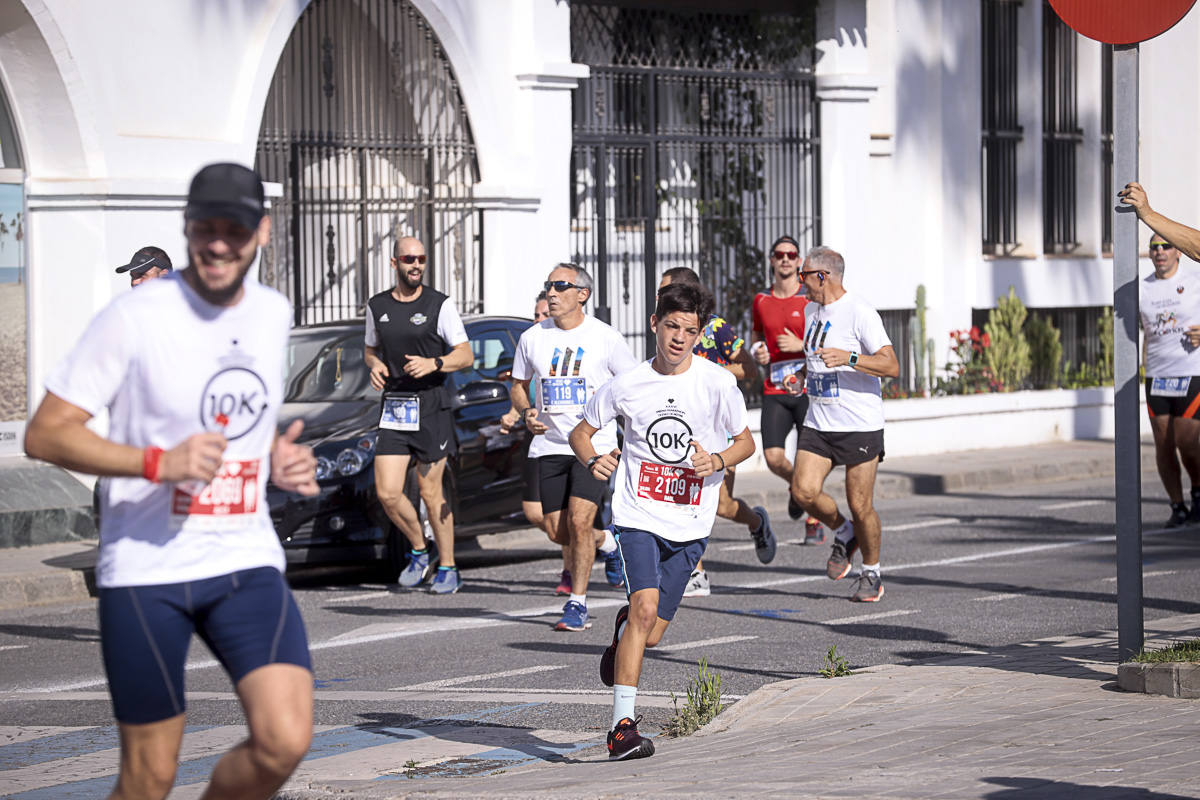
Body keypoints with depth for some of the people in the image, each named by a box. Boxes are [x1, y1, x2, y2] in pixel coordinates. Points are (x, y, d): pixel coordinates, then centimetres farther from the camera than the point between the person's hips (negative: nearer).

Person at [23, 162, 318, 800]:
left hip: (246, 559, 4)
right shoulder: (134, 318, -11)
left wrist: (278, 459, 4)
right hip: (145, 568, -4)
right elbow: (44, 434, -12)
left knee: (284, 742, -14)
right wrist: (159, 462, -23)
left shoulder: (273, 314, 7)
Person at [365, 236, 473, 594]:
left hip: (431, 405, -3)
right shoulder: (377, 306, 9)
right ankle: (419, 551, 19)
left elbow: (466, 355, -1)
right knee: (388, 494, -5)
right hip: (393, 407, 3)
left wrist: (433, 364, -18)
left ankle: (448, 569, 13)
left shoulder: (440, 305, -2)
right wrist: (375, 365, 0)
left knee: (430, 492, 0)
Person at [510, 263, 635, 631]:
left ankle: (577, 605, -6)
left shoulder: (606, 338, -5)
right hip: (550, 445, 4)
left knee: (579, 520, -17)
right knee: (557, 531, 3)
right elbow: (518, 385, 17)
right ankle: (608, 543, 35)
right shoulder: (533, 338, 5)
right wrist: (527, 412, -3)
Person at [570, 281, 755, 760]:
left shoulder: (718, 384, -3)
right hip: (638, 516, -1)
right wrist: (594, 459, -12)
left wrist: (717, 461, -13)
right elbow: (581, 433, 11)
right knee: (645, 606, -23)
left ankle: (623, 629, 43)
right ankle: (622, 725, -21)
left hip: (690, 526, 1)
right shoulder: (627, 385, -1)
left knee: (649, 635, 3)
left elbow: (746, 441, 8)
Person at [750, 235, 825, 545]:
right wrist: (757, 353, 4)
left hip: (808, 390, -3)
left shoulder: (811, 299, -2)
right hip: (774, 391, 3)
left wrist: (801, 345, -15)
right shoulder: (761, 301, 10)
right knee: (774, 458, -10)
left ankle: (814, 524, 10)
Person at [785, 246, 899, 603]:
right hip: (817, 424, 7)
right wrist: (802, 374, 12)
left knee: (860, 507, -1)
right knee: (803, 492, -10)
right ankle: (844, 534, 18)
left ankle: (871, 573, 20)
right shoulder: (813, 310, 11)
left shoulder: (860, 313, -14)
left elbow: (891, 365, -22)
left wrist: (848, 358, -34)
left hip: (860, 426, -7)